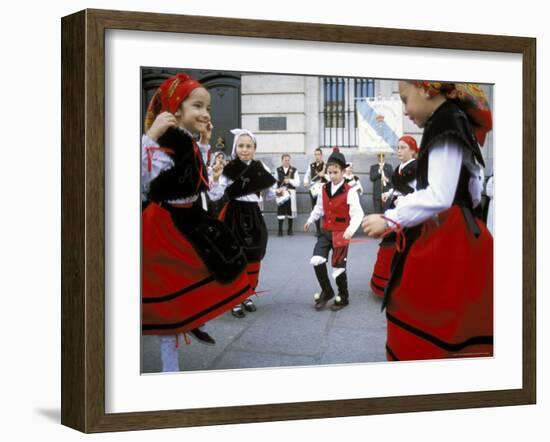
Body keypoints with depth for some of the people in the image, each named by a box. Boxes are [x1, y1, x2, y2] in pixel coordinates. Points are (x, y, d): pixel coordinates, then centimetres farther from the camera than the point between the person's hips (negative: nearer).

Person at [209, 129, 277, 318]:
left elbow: (269, 195, 14)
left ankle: (246, 296, 25)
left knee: (253, 259, 11)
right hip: (233, 216, -4)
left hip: (253, 215, 5)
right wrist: (215, 179, -30)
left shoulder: (261, 168, 3)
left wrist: (279, 193, -4)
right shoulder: (229, 169, -10)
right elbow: (215, 196, -15)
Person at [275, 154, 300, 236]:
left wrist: (290, 181, -15)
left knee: (290, 211, 4)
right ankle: (280, 230, 0)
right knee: (281, 211, -5)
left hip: (291, 193, 0)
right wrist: (277, 190, -5)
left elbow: (297, 183, -1)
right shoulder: (278, 170, 8)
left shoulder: (294, 170, 4)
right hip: (281, 194, 0)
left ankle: (290, 229, 16)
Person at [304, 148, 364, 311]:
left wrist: (350, 230, -34)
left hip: (341, 233, -5)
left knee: (338, 267, 1)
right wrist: (310, 220, 25)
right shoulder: (324, 189, 3)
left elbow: (357, 213, -21)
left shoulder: (350, 191, -15)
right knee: (316, 261, -11)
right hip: (325, 232, 5)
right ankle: (326, 291, 10)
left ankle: (343, 298, 24)